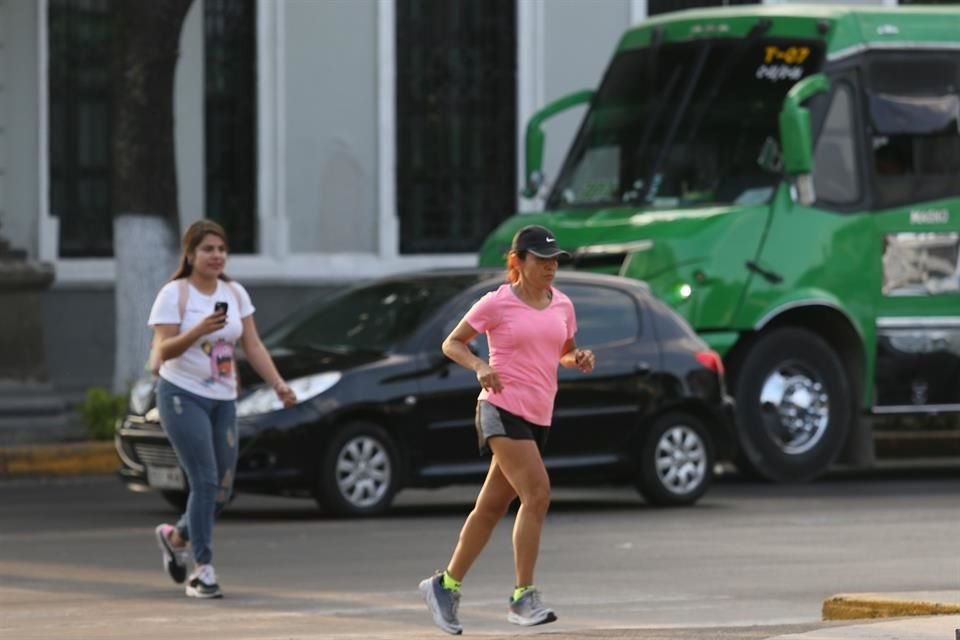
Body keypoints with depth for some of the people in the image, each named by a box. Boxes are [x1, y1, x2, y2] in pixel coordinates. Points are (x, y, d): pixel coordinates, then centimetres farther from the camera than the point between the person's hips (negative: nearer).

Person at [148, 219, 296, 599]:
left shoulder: (235, 294, 9)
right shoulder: (174, 294, -8)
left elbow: (252, 346, 8)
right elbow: (163, 350, -16)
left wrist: (278, 383, -5)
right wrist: (198, 331, -33)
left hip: (223, 400, 6)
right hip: (183, 397, -6)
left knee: (223, 488, 7)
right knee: (205, 482, -14)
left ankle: (176, 536, 33)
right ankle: (202, 568, -9)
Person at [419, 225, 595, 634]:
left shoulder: (561, 305, 11)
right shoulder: (497, 304, -5)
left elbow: (565, 353, 25)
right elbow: (452, 344, 2)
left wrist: (580, 358, 2)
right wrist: (479, 366, -16)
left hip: (538, 416, 6)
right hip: (501, 409, -6)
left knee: (492, 507, 10)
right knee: (537, 493, -20)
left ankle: (445, 585, 24)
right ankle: (523, 597, -17)